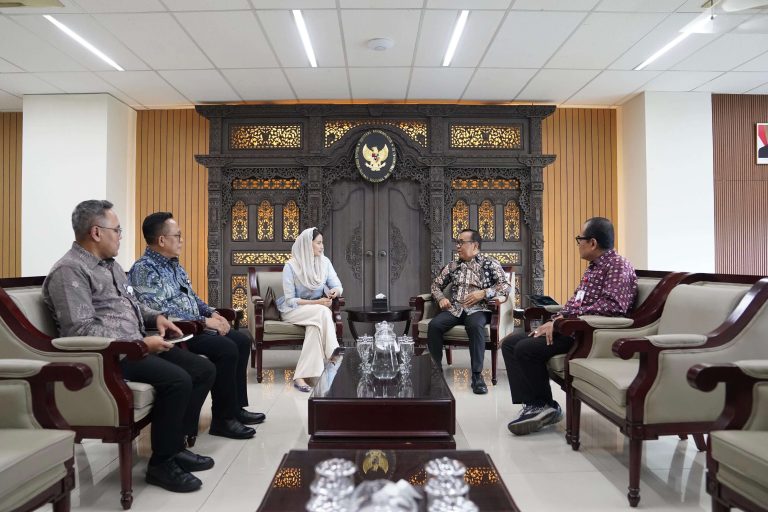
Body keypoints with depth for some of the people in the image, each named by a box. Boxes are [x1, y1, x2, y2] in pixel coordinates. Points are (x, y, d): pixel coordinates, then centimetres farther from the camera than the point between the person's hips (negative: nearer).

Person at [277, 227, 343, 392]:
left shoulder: (324, 262, 1)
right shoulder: (291, 266, -13)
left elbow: (338, 286, -2)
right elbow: (290, 300, -15)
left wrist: (335, 291, -27)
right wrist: (315, 303, -26)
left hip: (316, 311, 4)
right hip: (292, 310, -4)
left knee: (315, 327, -33)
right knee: (323, 312, -33)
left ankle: (301, 376, -34)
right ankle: (335, 359, -30)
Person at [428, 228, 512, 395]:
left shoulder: (490, 264, 8)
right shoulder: (452, 266, 19)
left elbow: (506, 286, -2)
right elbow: (436, 284, 24)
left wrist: (483, 293, -15)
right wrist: (441, 298, 3)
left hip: (478, 309, -3)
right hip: (454, 308, 3)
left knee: (475, 325, -39)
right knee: (434, 325, -27)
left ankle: (477, 375, -28)